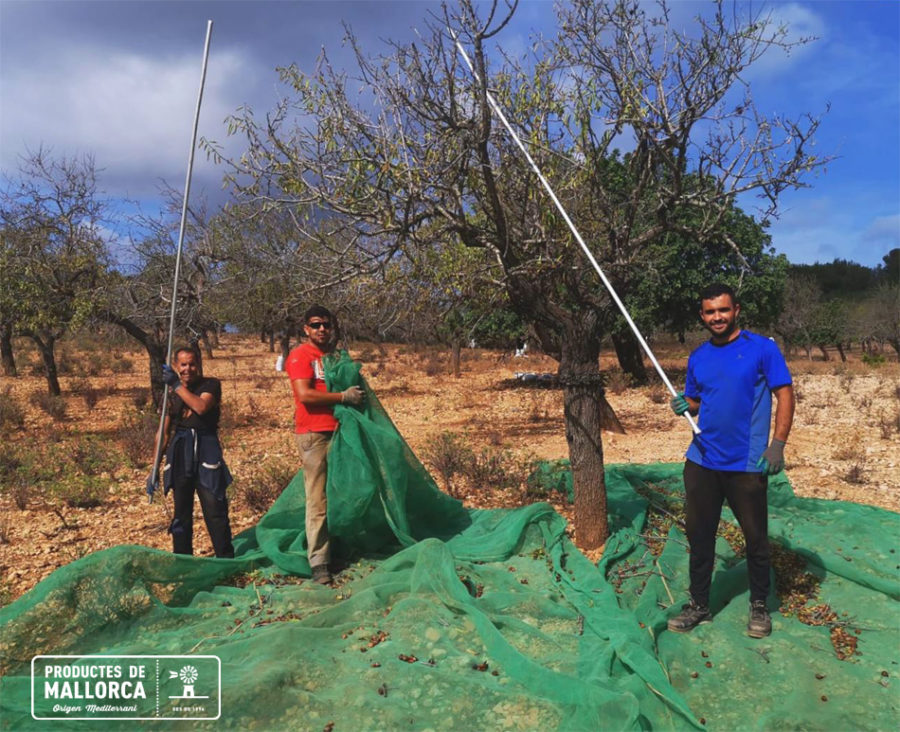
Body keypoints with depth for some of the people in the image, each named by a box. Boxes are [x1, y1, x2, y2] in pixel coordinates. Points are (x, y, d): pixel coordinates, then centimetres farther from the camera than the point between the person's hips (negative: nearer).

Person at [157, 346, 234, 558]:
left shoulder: (210, 385, 0)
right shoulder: (171, 393, 10)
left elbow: (201, 406, -21)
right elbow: (164, 431, 12)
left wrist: (177, 385, -17)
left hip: (206, 451, -3)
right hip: (179, 454, 4)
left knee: (215, 507, -5)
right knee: (181, 512, 11)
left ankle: (226, 560, 3)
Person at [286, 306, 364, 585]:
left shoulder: (331, 356, 18)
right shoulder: (300, 355, -5)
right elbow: (305, 394, -17)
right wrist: (343, 396, -16)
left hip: (337, 431, 8)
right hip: (314, 434, -7)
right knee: (318, 501, -7)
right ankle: (318, 562, -2)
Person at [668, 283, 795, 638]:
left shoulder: (762, 348, -6)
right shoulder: (698, 356, 8)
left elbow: (785, 395, -7)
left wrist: (777, 444, -16)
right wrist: (683, 406, -7)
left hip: (747, 464, -4)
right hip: (701, 461, 4)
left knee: (755, 537, 10)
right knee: (699, 534, 10)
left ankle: (759, 606, 30)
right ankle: (699, 604, 25)